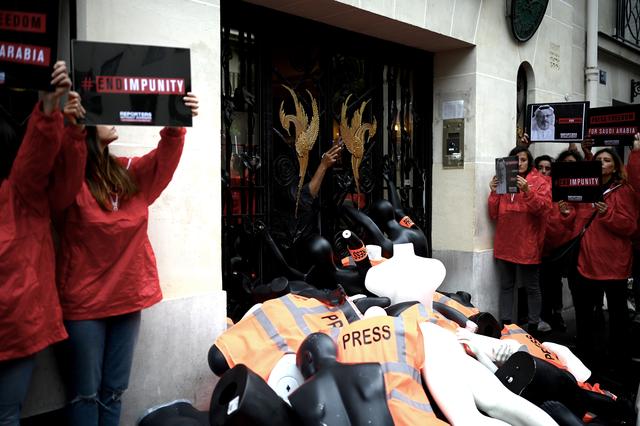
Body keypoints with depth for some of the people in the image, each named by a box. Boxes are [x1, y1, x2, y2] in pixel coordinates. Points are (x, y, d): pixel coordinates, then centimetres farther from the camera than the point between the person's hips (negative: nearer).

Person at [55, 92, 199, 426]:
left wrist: (176, 126, -19)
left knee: (114, 390, 16)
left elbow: (163, 160, 0)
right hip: (85, 301, -5)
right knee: (86, 392, 6)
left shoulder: (127, 172, 7)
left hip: (128, 296, 6)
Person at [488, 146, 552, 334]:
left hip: (527, 244, -4)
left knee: (531, 286, 2)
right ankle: (505, 323, 16)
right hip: (505, 243, 4)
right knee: (506, 286, 9)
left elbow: (544, 207, -13)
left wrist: (527, 191, -24)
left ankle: (534, 325, 10)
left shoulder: (540, 181, 2)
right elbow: (494, 214, 10)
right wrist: (494, 193, -5)